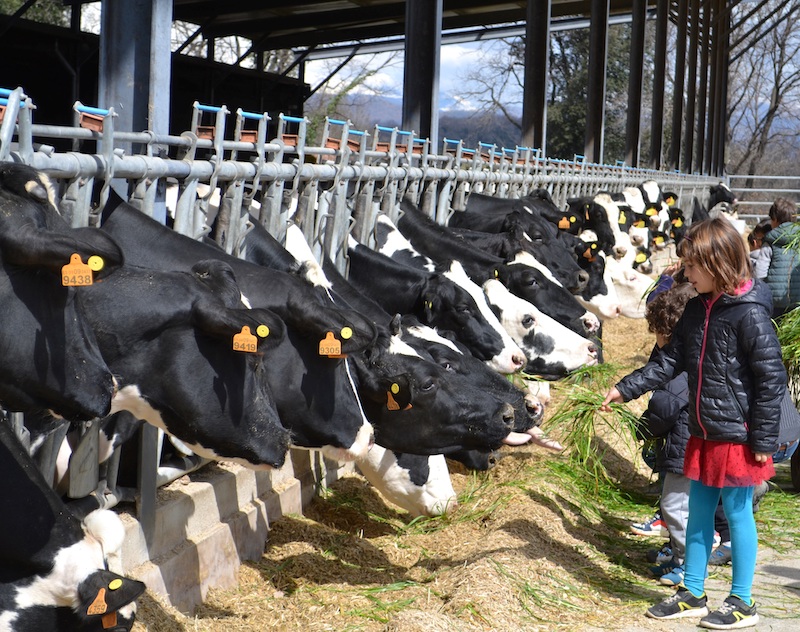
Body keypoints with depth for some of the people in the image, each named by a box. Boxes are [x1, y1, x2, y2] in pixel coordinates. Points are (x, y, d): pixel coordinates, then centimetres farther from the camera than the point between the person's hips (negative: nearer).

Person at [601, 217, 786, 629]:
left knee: (737, 513, 4)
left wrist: (763, 441, -15)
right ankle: (692, 595, 25)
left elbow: (771, 378, -17)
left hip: (738, 434, -8)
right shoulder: (697, 308, 6)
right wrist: (625, 389, 4)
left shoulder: (749, 313, -18)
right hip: (704, 433, 8)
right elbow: (670, 361, 11)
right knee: (698, 513, 14)